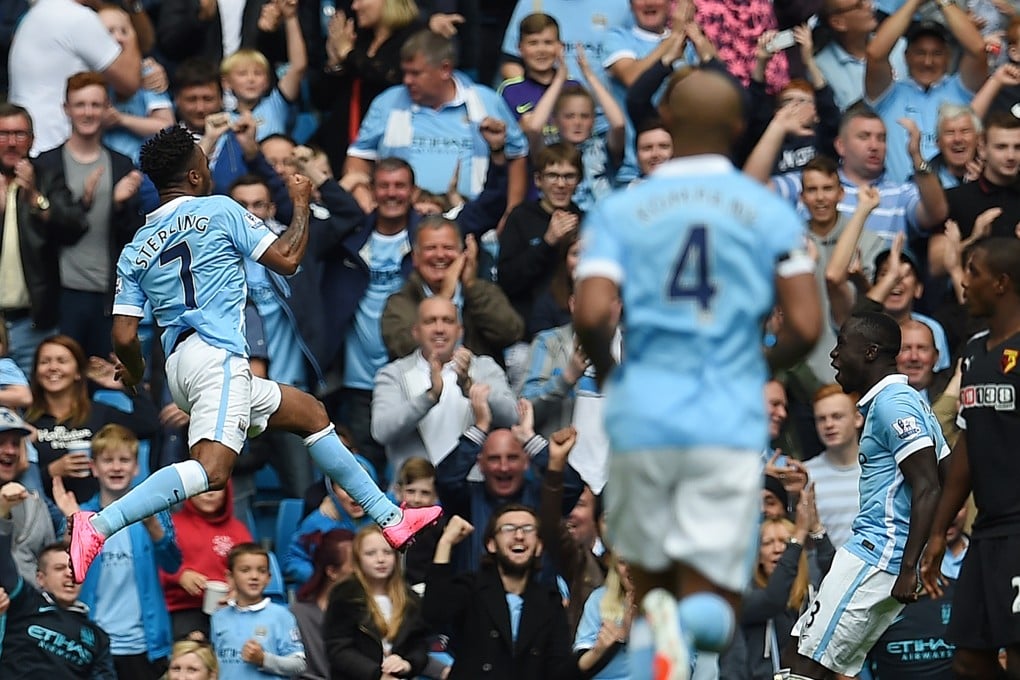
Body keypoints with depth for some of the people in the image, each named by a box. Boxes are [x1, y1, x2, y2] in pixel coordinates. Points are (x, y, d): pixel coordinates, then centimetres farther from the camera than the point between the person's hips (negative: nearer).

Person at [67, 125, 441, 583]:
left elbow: (124, 338, 7)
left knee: (312, 414, 21)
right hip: (216, 356, -8)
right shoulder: (219, 211, 1)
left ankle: (391, 519, 24)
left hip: (180, 365, 8)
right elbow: (287, 259, 3)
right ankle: (98, 526, -39)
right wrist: (301, 202, 18)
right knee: (211, 469, -25)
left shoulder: (135, 252, 14)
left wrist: (136, 374, 28)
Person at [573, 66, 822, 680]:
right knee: (714, 614, 3)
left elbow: (591, 315, -9)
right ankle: (690, 620, -32)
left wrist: (609, 371, 11)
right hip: (731, 421, -1)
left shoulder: (619, 212, 4)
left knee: (650, 579, 20)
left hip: (642, 417, 1)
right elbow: (805, 328, -3)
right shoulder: (772, 214, 4)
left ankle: (652, 630, -13)